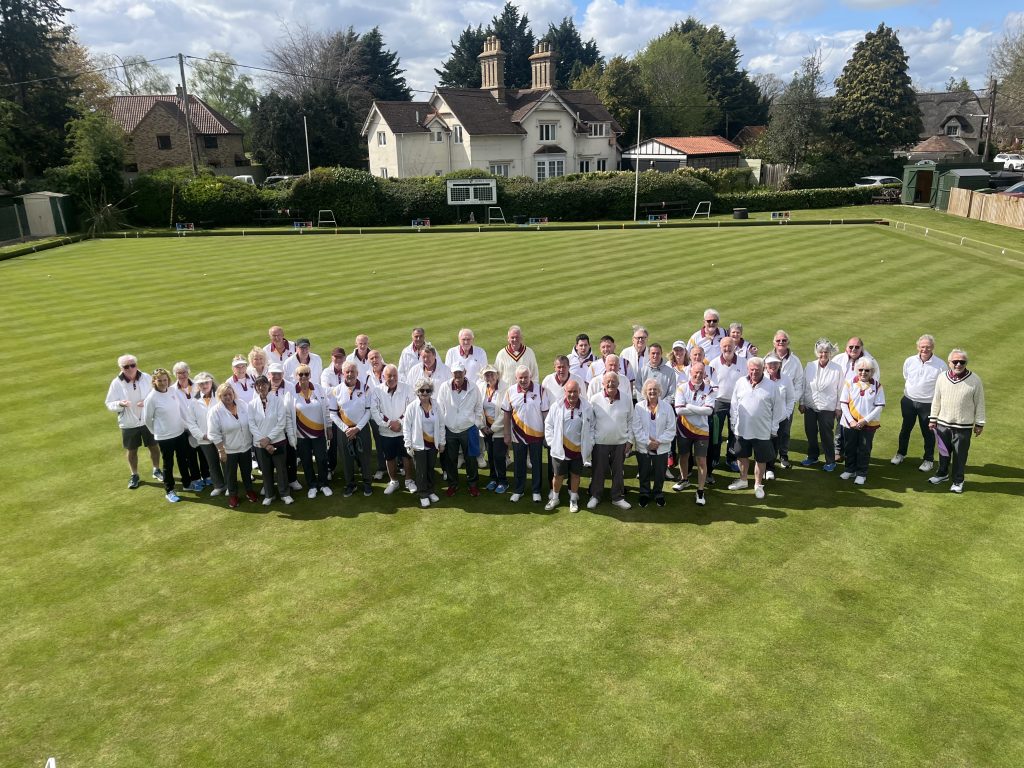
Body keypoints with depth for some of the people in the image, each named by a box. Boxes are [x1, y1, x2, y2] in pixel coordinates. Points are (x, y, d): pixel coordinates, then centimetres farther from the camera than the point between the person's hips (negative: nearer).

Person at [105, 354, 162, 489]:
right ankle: (134, 475, 35)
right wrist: (120, 404, -28)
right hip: (129, 424, -1)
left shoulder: (146, 378, -11)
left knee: (154, 447, 14)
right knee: (131, 451, 15)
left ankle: (156, 470, 37)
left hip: (148, 421, 1)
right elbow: (109, 405, -6)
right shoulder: (116, 383, -13)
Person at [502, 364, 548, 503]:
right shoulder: (510, 391, -4)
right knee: (518, 464, 12)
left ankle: (536, 491, 25)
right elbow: (506, 414, 2)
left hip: (537, 434, -1)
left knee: (536, 464, 10)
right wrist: (506, 434, 3)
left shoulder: (540, 390, -9)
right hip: (517, 435, 1)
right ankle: (518, 490, 27)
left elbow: (545, 412, -4)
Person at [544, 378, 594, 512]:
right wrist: (552, 443, -3)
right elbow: (548, 425, 1)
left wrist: (589, 445, -1)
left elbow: (591, 428, 4)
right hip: (560, 449, -1)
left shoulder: (587, 408, -5)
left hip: (579, 450, 1)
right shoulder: (556, 406, -8)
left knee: (575, 475, 15)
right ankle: (554, 498, 31)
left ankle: (573, 499, 32)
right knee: (558, 475, 11)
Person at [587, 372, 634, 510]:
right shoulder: (595, 399, -9)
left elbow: (630, 420, 4)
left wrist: (629, 439, 2)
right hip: (600, 442, -1)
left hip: (620, 442, 1)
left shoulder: (627, 399, -5)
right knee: (598, 471, 10)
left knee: (618, 471, 13)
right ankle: (595, 496, 27)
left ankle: (618, 497, 28)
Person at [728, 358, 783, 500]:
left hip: (762, 431, -2)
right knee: (742, 456, 18)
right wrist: (733, 424, 6)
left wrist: (774, 428, -2)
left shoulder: (771, 386, -9)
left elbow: (777, 409, -3)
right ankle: (743, 480, 38)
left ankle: (758, 485, 26)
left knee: (760, 459, 9)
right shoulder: (740, 383, -3)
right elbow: (734, 405, 5)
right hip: (742, 429, 3)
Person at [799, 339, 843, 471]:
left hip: (827, 408, -3)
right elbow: (804, 385, 5)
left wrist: (839, 407, -2)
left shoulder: (837, 370, -8)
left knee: (827, 436, 3)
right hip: (810, 406, 3)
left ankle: (830, 461, 18)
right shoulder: (810, 367, -1)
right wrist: (801, 403, 6)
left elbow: (840, 389, -4)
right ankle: (812, 457, 32)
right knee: (810, 433, 14)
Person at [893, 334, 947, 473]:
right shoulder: (909, 361, -4)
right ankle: (901, 453, 37)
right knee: (905, 428, 18)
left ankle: (929, 460, 26)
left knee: (928, 432, 9)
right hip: (909, 401, 3)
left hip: (928, 404, -3)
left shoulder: (940, 365, -13)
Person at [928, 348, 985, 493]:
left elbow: (979, 403, -4)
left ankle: (958, 481, 24)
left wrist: (979, 423, -2)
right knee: (944, 452, 18)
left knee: (960, 455, 8)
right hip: (943, 424, 3)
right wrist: (933, 418, 7)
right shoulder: (942, 378, -3)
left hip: (963, 426, -3)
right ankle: (942, 474, 38)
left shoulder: (974, 380, -10)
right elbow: (936, 400, 6)